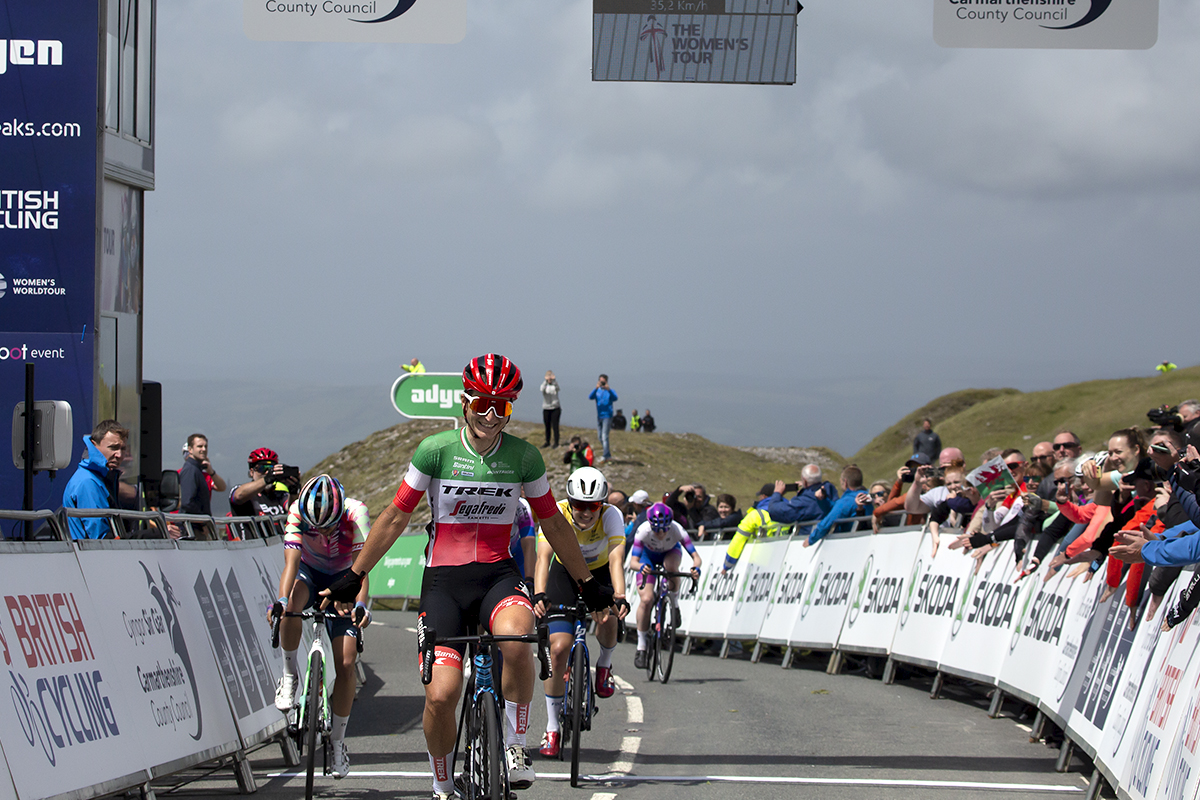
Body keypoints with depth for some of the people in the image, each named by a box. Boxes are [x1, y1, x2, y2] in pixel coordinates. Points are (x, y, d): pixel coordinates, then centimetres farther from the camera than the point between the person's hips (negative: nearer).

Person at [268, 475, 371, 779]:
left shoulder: (356, 514, -32)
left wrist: (360, 605, -55)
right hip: (308, 572, 0)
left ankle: (338, 740, 6)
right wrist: (281, 601, -55)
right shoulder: (297, 513, -29)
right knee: (291, 608, -37)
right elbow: (291, 563, -38)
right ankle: (290, 675, -14)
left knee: (346, 663, -10)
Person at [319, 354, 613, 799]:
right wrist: (355, 576, 6)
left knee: (515, 638, -35)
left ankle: (515, 747, -14)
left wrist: (587, 583, 18)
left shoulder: (524, 457, -1)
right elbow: (396, 517, 3)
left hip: (498, 574, 1)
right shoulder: (436, 450, -6)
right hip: (443, 579, -1)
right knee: (440, 696, -13)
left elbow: (552, 524, 12)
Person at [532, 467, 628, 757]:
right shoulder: (557, 513, -29)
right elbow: (543, 557, -40)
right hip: (565, 573, 0)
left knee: (607, 618, -32)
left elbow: (616, 559, -40)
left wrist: (620, 597, -58)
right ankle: (552, 728, -1)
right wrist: (539, 596, -57)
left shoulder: (611, 515, -29)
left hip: (600, 573, 0)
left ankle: (605, 664, 3)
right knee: (559, 648, -13)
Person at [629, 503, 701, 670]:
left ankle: (675, 605, -12)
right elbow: (633, 562, -40)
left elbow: (696, 556, -37)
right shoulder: (643, 531, -36)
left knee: (670, 566, -38)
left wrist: (696, 567, -60)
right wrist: (641, 567, -63)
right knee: (646, 599, -17)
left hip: (671, 553, 0)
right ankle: (642, 646, -2)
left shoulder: (677, 530, -35)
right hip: (648, 556, 0)